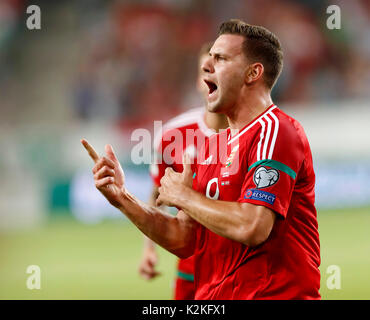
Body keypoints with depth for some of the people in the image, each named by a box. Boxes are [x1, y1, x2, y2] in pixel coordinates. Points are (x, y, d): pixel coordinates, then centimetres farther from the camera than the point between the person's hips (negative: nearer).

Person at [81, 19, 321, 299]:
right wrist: (122, 198, 6)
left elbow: (251, 227, -20)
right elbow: (184, 240, 16)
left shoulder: (275, 130, -8)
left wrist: (184, 196, -7)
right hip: (211, 295, 7)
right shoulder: (214, 145, 16)